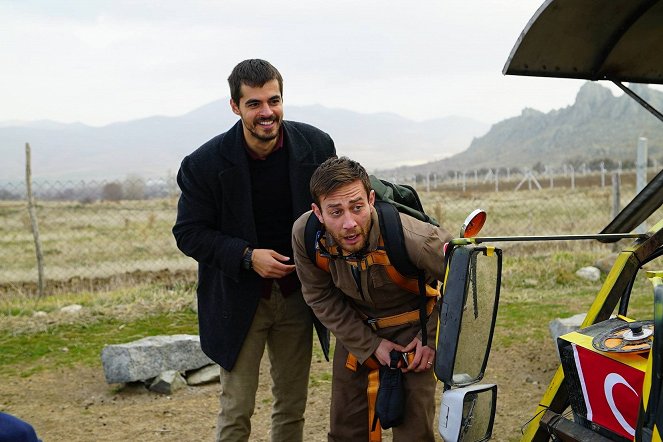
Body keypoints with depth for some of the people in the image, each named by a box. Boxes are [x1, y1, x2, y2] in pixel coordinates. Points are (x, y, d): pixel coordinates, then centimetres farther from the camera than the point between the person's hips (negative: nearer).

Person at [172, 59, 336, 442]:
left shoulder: (317, 145, -6)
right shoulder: (205, 163, -13)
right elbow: (188, 233, -8)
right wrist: (247, 256, -21)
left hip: (296, 294, 3)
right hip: (238, 300, -2)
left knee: (292, 408, 14)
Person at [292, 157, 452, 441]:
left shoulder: (411, 237, -36)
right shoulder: (304, 233, -25)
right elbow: (320, 297, -8)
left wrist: (431, 338, -13)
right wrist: (371, 345, -12)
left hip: (412, 328, -3)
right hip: (358, 329, 3)